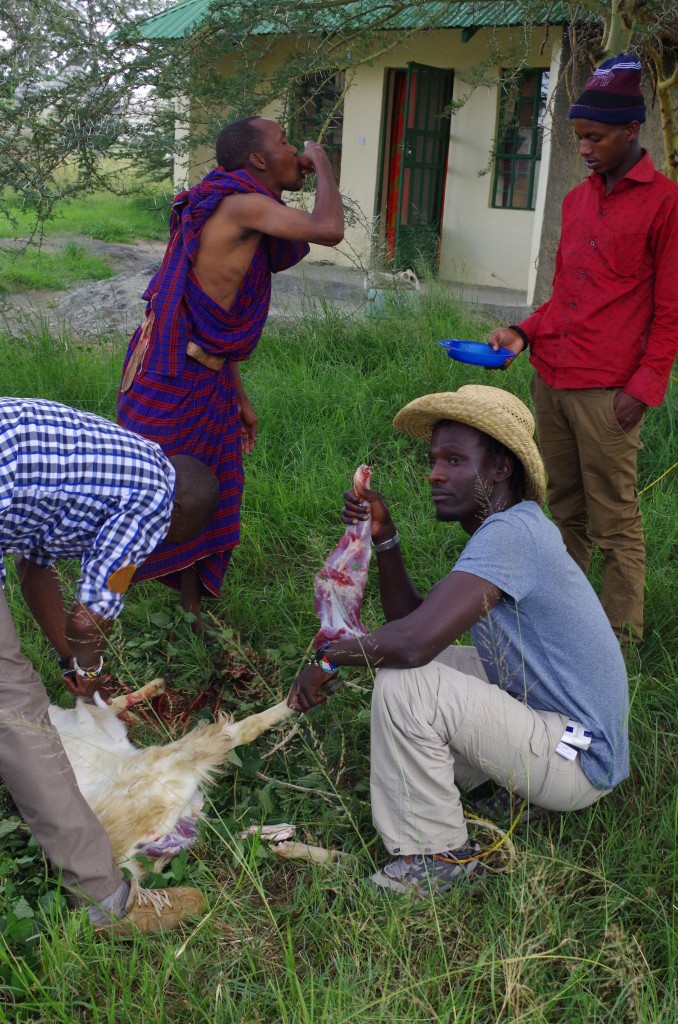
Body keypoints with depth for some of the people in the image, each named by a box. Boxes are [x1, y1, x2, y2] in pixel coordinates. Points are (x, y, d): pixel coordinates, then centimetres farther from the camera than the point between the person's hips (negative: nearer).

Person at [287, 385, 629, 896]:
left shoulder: (512, 532, -24)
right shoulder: (506, 529, 9)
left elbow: (415, 640, -34)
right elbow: (410, 617, 9)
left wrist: (329, 657, -17)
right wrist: (384, 538, -3)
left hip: (578, 759, -10)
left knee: (403, 683, -22)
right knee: (422, 663, 18)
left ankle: (437, 855, -4)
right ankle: (528, 790, 18)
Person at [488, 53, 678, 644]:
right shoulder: (576, 200, 16)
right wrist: (524, 333, 7)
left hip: (607, 392, -6)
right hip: (550, 379, 6)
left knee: (614, 522, -1)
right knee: (565, 510, 14)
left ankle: (622, 640, 9)